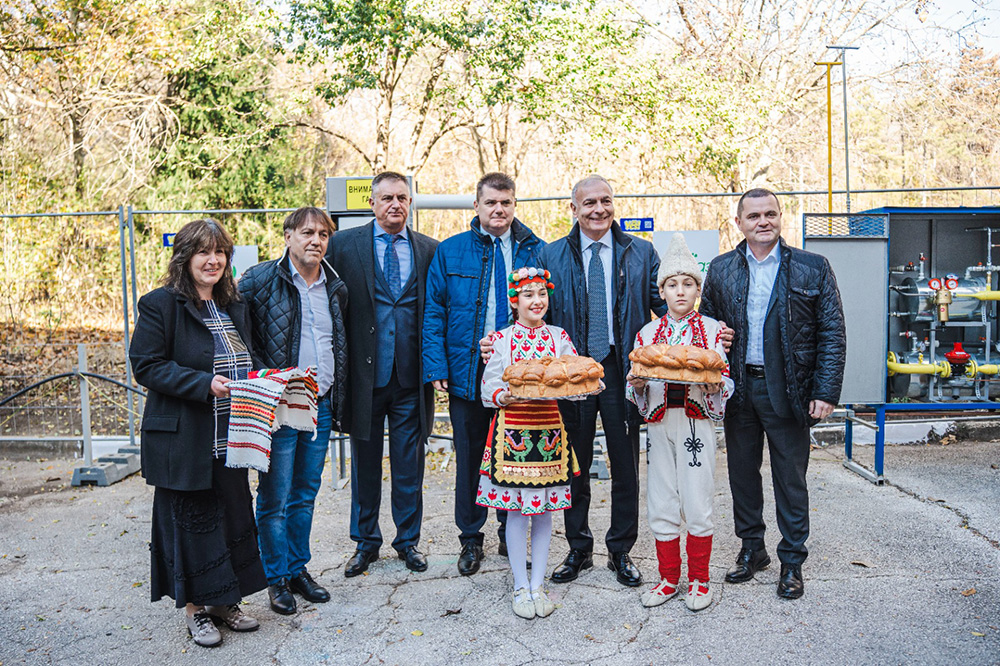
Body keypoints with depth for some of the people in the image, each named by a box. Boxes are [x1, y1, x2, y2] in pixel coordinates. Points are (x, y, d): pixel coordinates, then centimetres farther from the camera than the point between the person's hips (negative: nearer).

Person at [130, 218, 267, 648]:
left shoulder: (234, 306, 13)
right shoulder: (160, 305, -8)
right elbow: (146, 366, -14)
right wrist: (204, 383, -22)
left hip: (229, 439, 7)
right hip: (184, 440, -6)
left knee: (234, 515, 12)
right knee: (190, 520, 4)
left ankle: (225, 601, 28)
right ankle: (196, 608, 21)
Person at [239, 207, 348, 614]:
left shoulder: (336, 287, 10)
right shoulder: (259, 280, -7)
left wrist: (338, 403, 15)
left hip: (321, 407, 5)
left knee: (306, 495, 15)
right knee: (275, 498, 3)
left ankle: (299, 569, 29)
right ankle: (277, 579, 19)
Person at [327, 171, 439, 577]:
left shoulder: (430, 251, 6)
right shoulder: (344, 245, 1)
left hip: (411, 376, 1)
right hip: (365, 373, -1)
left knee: (409, 464, 11)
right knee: (365, 462, 12)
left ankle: (408, 540, 28)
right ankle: (365, 542, 28)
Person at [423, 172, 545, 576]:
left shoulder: (535, 251, 4)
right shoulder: (450, 252, 4)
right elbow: (433, 312, 3)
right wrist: (436, 367, -6)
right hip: (467, 371, 0)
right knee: (469, 457, 9)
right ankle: (471, 538, 25)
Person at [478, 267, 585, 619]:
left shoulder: (559, 337, 6)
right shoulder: (500, 339, 0)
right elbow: (488, 392, -1)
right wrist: (508, 396, -21)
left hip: (548, 427, 2)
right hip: (512, 428, -2)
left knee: (543, 509, 8)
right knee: (516, 510, 3)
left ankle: (538, 585, 19)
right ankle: (520, 587, 16)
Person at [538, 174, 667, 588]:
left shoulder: (641, 253, 5)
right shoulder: (552, 255, 5)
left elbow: (664, 305, 3)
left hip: (622, 368, 0)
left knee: (625, 464, 8)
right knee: (575, 465, 10)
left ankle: (621, 552, 25)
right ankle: (578, 550, 27)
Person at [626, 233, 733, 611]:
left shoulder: (712, 330, 3)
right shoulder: (648, 333, 9)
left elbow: (726, 384, 1)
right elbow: (635, 391, 10)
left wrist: (711, 384, -20)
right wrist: (637, 383, -12)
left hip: (696, 421, -2)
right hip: (659, 421, 3)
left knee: (697, 505, 0)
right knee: (660, 505, 7)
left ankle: (698, 580, 18)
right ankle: (669, 578, 23)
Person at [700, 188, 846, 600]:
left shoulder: (813, 269, -2)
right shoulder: (721, 270, 5)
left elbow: (833, 333, -3)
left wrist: (825, 392, -10)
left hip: (787, 391, -3)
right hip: (738, 390, 3)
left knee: (790, 479, 7)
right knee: (742, 472, 14)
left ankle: (791, 561, 23)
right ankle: (751, 549, 31)